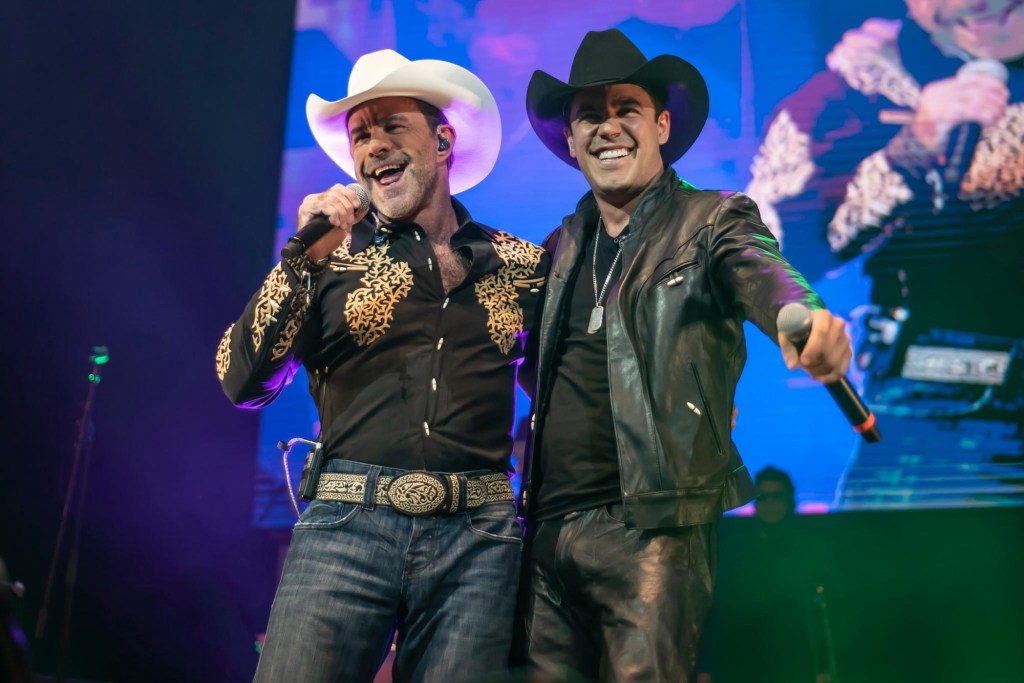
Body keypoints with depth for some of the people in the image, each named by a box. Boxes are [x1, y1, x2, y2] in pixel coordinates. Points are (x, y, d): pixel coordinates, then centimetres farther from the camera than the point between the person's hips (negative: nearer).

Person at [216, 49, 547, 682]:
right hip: (347, 524, 0)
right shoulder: (330, 254, 8)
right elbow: (243, 383, -3)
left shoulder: (518, 265, 10)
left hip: (478, 539, 1)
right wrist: (305, 258, -11)